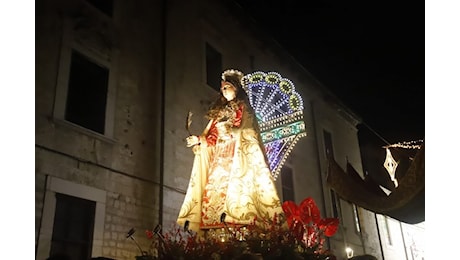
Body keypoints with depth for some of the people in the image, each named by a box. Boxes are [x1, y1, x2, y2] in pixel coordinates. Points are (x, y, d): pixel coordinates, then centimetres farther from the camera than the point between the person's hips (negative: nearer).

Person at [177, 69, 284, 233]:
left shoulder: (243, 109, 13)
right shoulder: (219, 112, 25)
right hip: (219, 158, 4)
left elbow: (245, 133, -2)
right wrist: (199, 140, -1)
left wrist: (227, 131, -11)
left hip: (237, 157, -4)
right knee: (214, 188, -10)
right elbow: (209, 136, 17)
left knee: (234, 187, -20)